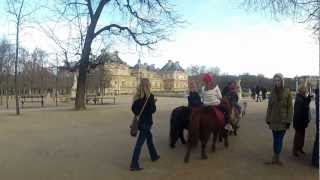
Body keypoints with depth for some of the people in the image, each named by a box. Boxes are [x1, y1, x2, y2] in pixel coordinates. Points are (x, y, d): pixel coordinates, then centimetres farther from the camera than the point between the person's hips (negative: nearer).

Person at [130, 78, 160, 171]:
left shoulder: (137, 96, 2)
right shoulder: (149, 96, -16)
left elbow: (133, 108, 3)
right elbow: (153, 110, -14)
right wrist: (153, 103, 1)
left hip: (140, 120, 8)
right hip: (146, 122, -8)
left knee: (149, 137, 24)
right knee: (140, 142, -5)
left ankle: (154, 156, 42)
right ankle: (134, 164, -1)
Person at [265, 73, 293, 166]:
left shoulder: (287, 92, -5)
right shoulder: (273, 92, 2)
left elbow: (290, 107, -4)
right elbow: (269, 106, 5)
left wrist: (288, 121, -9)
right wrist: (268, 119, 2)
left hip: (283, 120, -2)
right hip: (274, 120, 2)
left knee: (279, 139, 4)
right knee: (275, 139, 8)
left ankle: (275, 158, 11)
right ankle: (276, 159, 15)